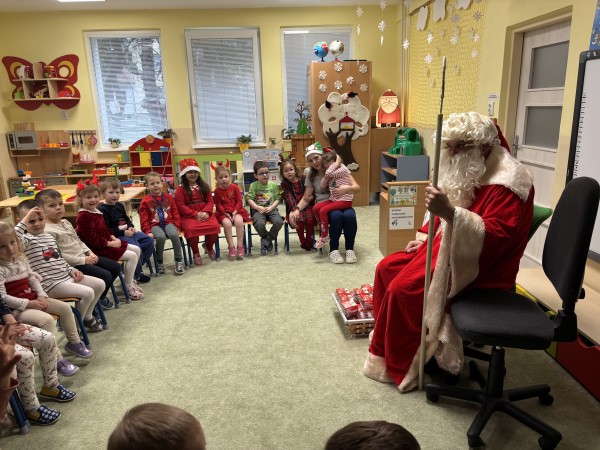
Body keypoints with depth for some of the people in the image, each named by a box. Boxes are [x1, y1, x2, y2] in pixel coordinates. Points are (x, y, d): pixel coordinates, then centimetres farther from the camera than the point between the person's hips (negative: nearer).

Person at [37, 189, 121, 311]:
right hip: (74, 265, -10)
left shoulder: (65, 222, 11)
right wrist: (83, 260, -19)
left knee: (116, 267, 10)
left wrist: (89, 252, 5)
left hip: (84, 257, 10)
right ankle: (99, 300, 11)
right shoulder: (47, 231, -19)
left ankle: (101, 295, 25)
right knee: (106, 276, -18)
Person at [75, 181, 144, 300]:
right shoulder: (83, 216, -20)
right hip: (98, 249, -10)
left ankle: (130, 279, 20)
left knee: (137, 249, 9)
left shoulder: (96, 211, 9)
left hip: (107, 242, 10)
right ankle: (129, 288, -4)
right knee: (131, 256, -17)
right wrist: (110, 243, -18)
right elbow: (93, 239, -23)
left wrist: (112, 237, 4)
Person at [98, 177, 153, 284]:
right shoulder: (102, 210, -13)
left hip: (127, 232, 9)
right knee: (136, 246, -27)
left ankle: (137, 268, 9)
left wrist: (131, 227, 3)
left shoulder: (119, 205, 14)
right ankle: (136, 275, -9)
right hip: (116, 237, -9)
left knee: (149, 241, 4)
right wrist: (123, 232, -20)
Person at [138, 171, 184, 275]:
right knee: (161, 237, -35)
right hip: (155, 225, -2)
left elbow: (175, 213, 12)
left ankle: (179, 260, -14)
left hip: (168, 223, 2)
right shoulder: (145, 201, 1)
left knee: (174, 234, -32)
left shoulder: (168, 197, 9)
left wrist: (177, 227, 0)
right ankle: (159, 262, -12)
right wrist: (147, 232, -11)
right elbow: (144, 219, 1)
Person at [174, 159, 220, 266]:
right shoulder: (180, 189, 3)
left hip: (204, 214, 3)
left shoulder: (204, 186, 15)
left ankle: (209, 247, 9)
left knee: (215, 226, -27)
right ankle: (195, 252, -4)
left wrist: (206, 212, -13)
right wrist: (195, 214, -16)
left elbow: (210, 201, 8)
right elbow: (180, 206, -6)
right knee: (191, 229, -36)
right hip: (188, 215, -3)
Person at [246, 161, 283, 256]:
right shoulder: (254, 185, 3)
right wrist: (258, 207, -15)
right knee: (259, 224, -33)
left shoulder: (273, 185, 7)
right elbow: (250, 199, -2)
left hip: (271, 209, 2)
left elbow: (277, 199, 5)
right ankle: (268, 240, 1)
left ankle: (265, 241, -5)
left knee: (279, 222, -29)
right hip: (258, 210, -2)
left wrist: (270, 208, -11)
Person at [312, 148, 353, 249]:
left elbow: (328, 173, -26)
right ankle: (326, 229, 5)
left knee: (323, 210, -23)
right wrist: (326, 177, -6)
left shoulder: (343, 170, -11)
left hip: (344, 200, -9)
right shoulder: (332, 174, 13)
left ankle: (324, 237, -10)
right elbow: (322, 186, 9)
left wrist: (337, 162, -14)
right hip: (334, 199, 9)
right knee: (315, 208, -7)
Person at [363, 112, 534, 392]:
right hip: (448, 246, 10)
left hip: (478, 267, -10)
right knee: (387, 268, 3)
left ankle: (398, 366, -1)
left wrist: (449, 212, -43)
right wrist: (426, 235, 10)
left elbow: (495, 236, -31)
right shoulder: (469, 171, 9)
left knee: (403, 289, -22)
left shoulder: (507, 182, -20)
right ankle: (386, 343, 16)